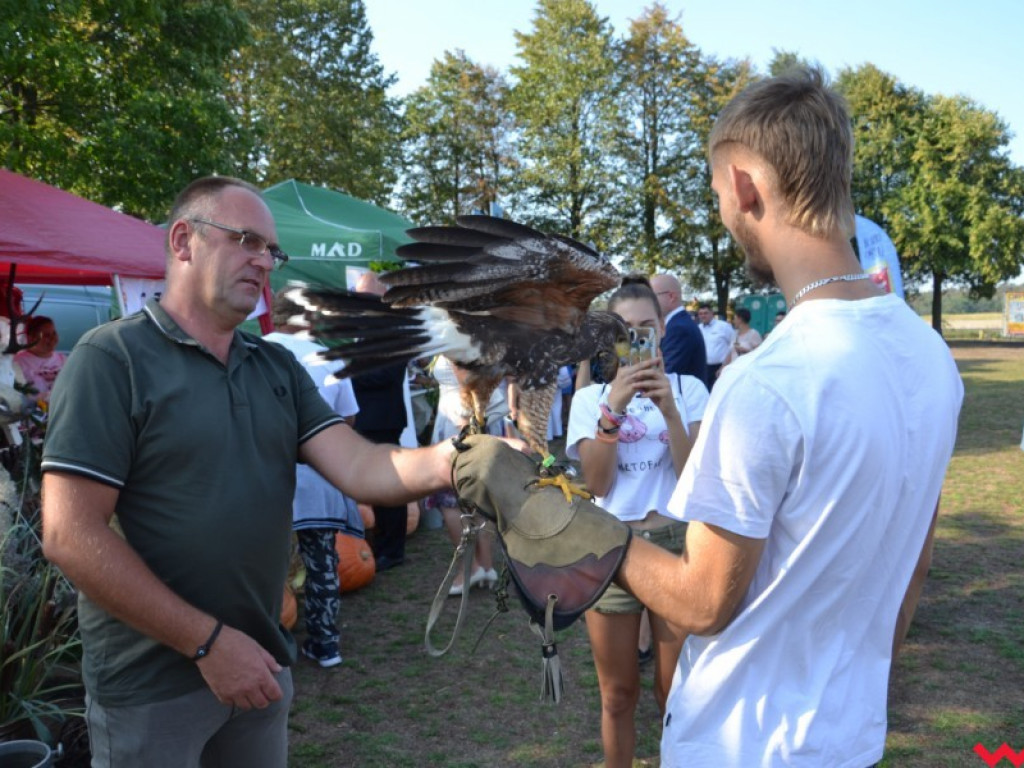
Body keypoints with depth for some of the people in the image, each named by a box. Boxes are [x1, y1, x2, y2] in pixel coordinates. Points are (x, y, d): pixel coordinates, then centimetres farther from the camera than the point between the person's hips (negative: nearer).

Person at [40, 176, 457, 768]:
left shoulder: (279, 368, 7)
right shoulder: (111, 358, -12)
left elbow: (361, 468, -5)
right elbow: (71, 535, -18)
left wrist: (449, 461, -26)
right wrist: (207, 641, -19)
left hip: (259, 665, 6)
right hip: (150, 683, -6)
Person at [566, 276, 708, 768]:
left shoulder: (689, 389, 0)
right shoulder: (591, 397, 1)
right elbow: (597, 483, -10)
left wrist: (669, 409, -22)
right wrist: (613, 410, -21)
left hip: (676, 543, 0)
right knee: (618, 694, 13)